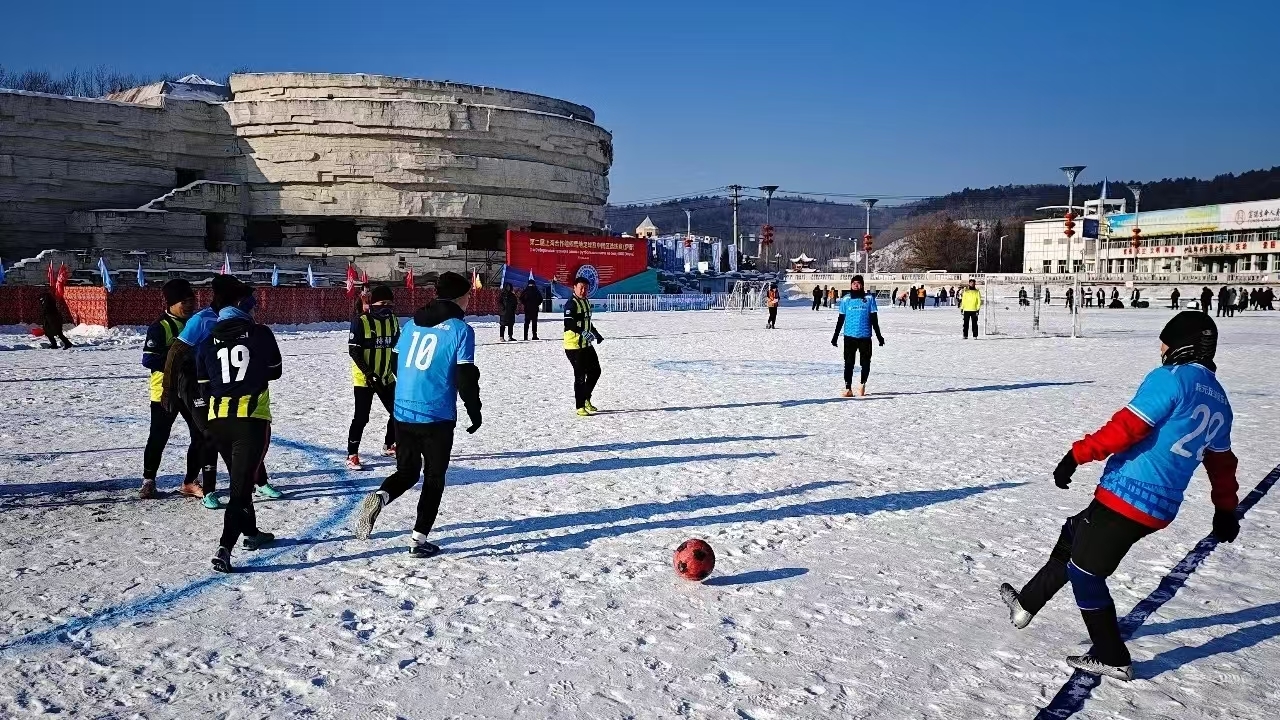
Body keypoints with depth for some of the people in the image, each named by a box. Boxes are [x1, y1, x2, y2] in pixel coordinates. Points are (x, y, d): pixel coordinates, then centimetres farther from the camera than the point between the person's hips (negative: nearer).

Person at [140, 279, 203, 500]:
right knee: (158, 438, 4)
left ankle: (190, 482, 16)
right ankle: (148, 480, 21)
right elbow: (149, 359, -18)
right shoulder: (160, 327, -11)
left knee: (202, 436, 4)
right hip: (166, 392, -6)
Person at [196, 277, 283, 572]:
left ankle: (251, 533, 38)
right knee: (241, 485, -4)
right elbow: (275, 371, 11)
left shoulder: (208, 342, 7)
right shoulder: (260, 334, -2)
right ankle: (224, 548, -16)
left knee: (239, 479, 23)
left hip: (218, 420, 5)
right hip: (252, 419, -5)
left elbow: (204, 388, 11)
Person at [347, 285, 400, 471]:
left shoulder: (393, 321, 4)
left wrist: (398, 372, 12)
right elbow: (353, 351, -16)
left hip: (386, 377, 6)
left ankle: (390, 445, 32)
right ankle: (352, 455, 7)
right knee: (361, 417, -5)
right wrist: (369, 373, -22)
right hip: (364, 378, -6)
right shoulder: (361, 321, -15)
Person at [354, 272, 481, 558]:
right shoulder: (461, 330, -7)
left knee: (407, 471, 19)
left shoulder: (412, 324, 11)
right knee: (434, 478, 11)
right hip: (438, 417, -5)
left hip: (403, 413, 5)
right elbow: (466, 378, -11)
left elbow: (396, 365, 18)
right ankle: (418, 540, 10)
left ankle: (379, 497, -11)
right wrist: (475, 412, 3)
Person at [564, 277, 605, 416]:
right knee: (580, 375, -5)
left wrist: (596, 334, 19)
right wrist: (583, 332, -36)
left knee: (595, 371, 15)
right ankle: (580, 407, 3)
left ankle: (586, 399, 30)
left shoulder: (586, 302, 15)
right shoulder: (571, 304, -14)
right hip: (574, 345, -9)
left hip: (587, 344, 9)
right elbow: (569, 323, -26)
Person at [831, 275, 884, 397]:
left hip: (865, 336, 0)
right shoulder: (845, 299, 6)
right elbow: (841, 319, 10)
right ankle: (848, 389, -3)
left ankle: (862, 384, 27)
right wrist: (835, 336, 10)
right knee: (849, 363, -3)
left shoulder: (869, 298, 3)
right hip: (849, 336, 0)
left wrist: (879, 335, 6)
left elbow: (874, 318, 6)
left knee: (865, 363, 7)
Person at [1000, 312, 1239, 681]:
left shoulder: (1170, 378, -12)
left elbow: (1127, 427, -20)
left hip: (1127, 495, -9)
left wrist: (1078, 454, -18)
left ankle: (1112, 658, 16)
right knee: (1074, 536, 23)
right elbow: (1221, 460, 23)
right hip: (1160, 508, 9)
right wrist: (1225, 509, 32)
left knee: (1084, 570, 6)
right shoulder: (1218, 400, 14)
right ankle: (1026, 603, 31)